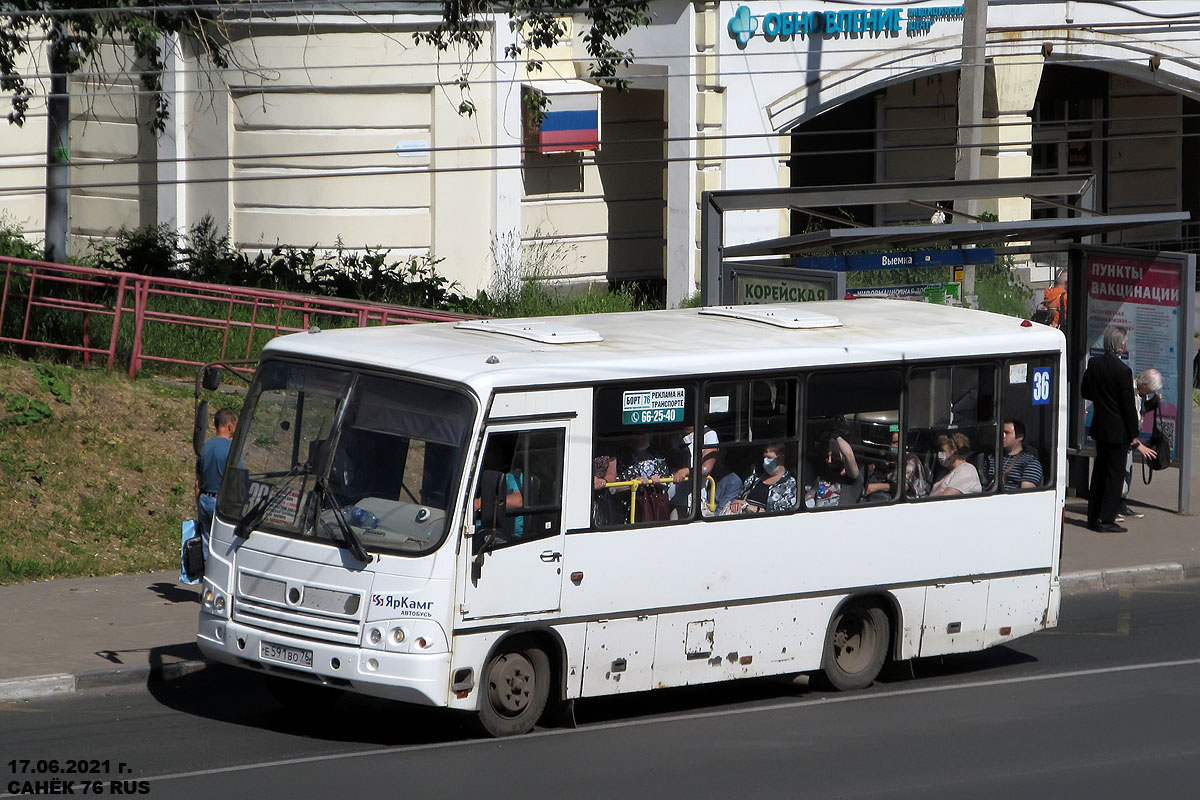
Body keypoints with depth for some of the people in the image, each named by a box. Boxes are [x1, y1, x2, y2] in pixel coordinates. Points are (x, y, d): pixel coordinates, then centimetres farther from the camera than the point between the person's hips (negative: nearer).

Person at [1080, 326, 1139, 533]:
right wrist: (1133, 434, -8)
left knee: (1099, 471, 16)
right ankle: (1106, 519, 1)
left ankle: (1094, 517, 21)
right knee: (1115, 473, 1)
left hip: (1099, 427, 7)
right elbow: (1128, 405, -16)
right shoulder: (1123, 371, -20)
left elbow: (1085, 391, 10)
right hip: (1118, 429, -6)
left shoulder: (1094, 364, -1)